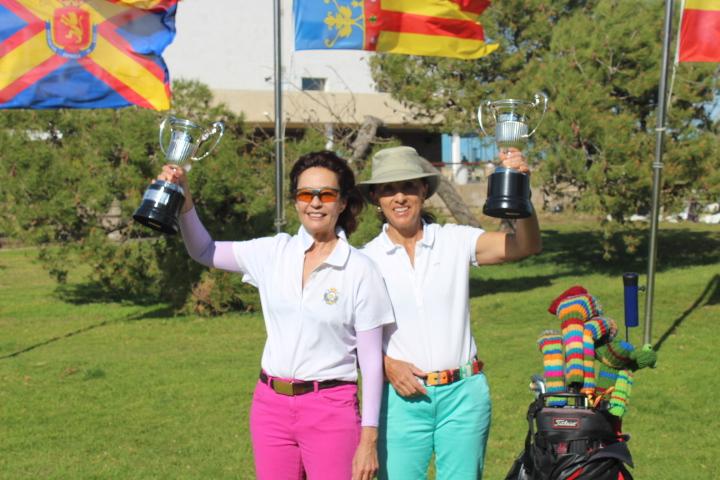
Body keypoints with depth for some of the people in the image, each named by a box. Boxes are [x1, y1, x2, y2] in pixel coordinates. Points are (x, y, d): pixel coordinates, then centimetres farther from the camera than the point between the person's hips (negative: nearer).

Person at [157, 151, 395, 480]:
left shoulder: (360, 270, -7)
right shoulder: (274, 253, 3)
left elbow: (371, 360, -6)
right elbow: (204, 252, 10)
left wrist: (369, 439, -7)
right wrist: (183, 200, -8)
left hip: (330, 409, -4)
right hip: (270, 404, 4)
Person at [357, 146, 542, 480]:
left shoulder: (456, 241, 1)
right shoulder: (365, 260, 0)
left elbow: (525, 246, -11)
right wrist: (386, 364, -12)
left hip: (463, 393, 1)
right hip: (402, 396, 0)